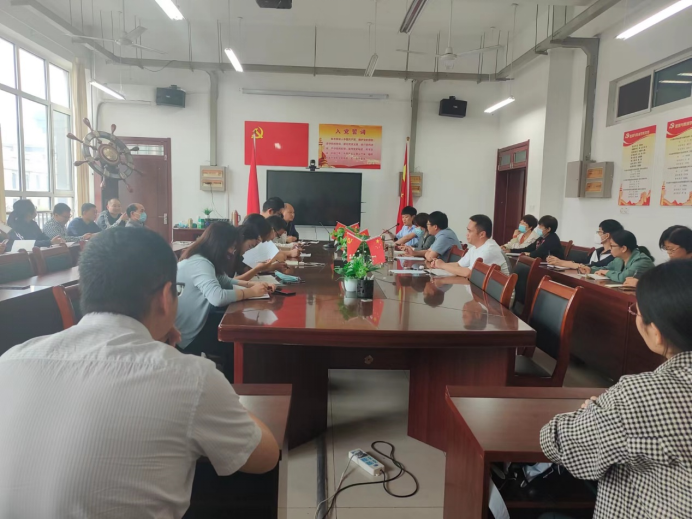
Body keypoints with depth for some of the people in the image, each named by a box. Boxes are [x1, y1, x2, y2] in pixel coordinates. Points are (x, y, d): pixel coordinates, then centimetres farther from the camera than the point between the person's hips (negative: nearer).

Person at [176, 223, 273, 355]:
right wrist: (251, 292, -25)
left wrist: (252, 284, -1)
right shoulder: (199, 263, -26)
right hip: (188, 336, -9)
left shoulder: (202, 260, 6)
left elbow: (225, 281, 16)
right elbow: (218, 298, -40)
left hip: (196, 323, 9)